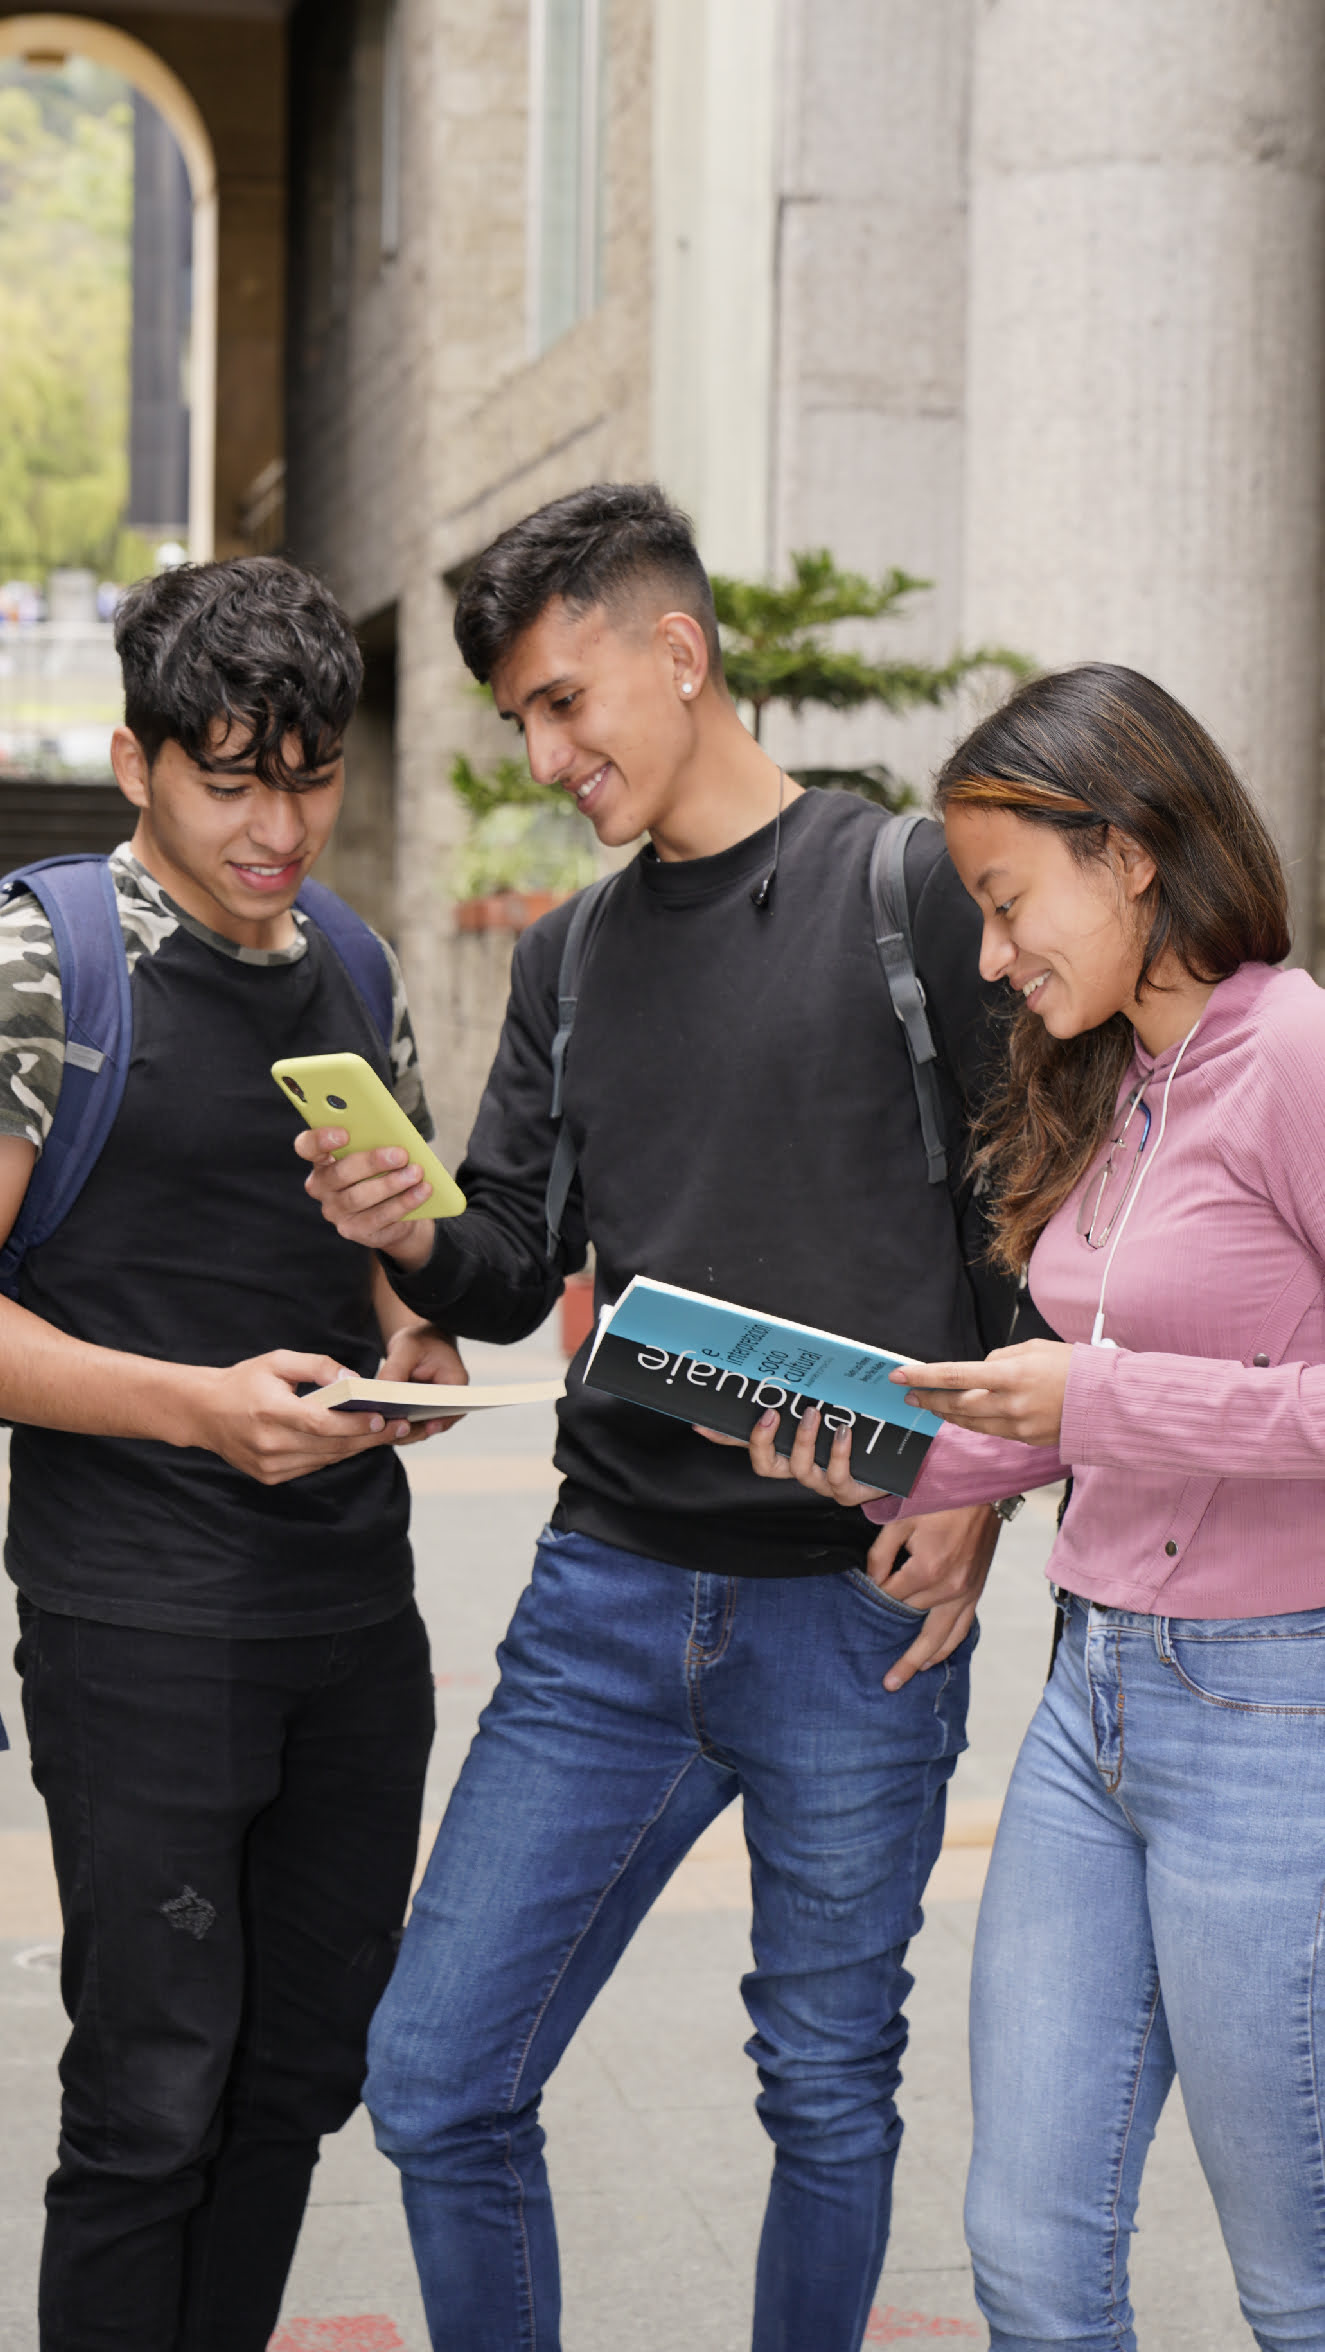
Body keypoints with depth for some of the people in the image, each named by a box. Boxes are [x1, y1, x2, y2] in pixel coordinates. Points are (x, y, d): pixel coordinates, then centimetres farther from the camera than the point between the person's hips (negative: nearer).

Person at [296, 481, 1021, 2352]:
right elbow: (513, 1278, 13)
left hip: (859, 1608, -4)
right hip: (610, 1597, 5)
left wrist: (980, 1488, -10)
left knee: (830, 2097, 10)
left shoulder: (914, 895, -3)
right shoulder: (570, 959, 13)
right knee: (435, 2080, 2)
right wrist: (413, 1237, -9)